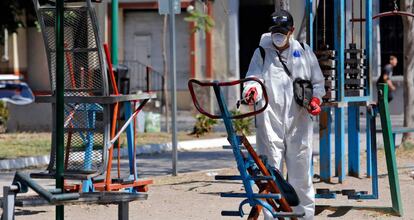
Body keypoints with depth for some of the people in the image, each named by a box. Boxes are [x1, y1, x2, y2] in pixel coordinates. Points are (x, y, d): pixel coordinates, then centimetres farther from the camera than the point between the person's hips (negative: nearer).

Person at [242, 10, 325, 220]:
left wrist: (315, 99, -1)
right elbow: (255, 77, -8)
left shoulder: (304, 52, 10)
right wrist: (252, 89, -30)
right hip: (270, 121, -1)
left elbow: (318, 82, 18)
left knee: (300, 173, 5)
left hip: (298, 121, 1)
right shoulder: (262, 53, 6)